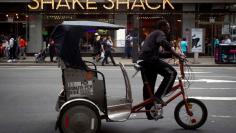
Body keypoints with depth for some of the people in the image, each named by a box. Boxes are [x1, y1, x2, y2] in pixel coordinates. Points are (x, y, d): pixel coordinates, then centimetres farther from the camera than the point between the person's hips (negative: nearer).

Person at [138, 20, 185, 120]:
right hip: (151, 59, -10)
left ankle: (150, 113, 19)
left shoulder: (151, 34, 33)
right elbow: (164, 43, -20)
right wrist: (177, 55, -26)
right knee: (171, 73, -11)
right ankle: (158, 96, -16)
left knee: (148, 87, 13)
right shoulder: (160, 33, 3)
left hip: (142, 61, 10)